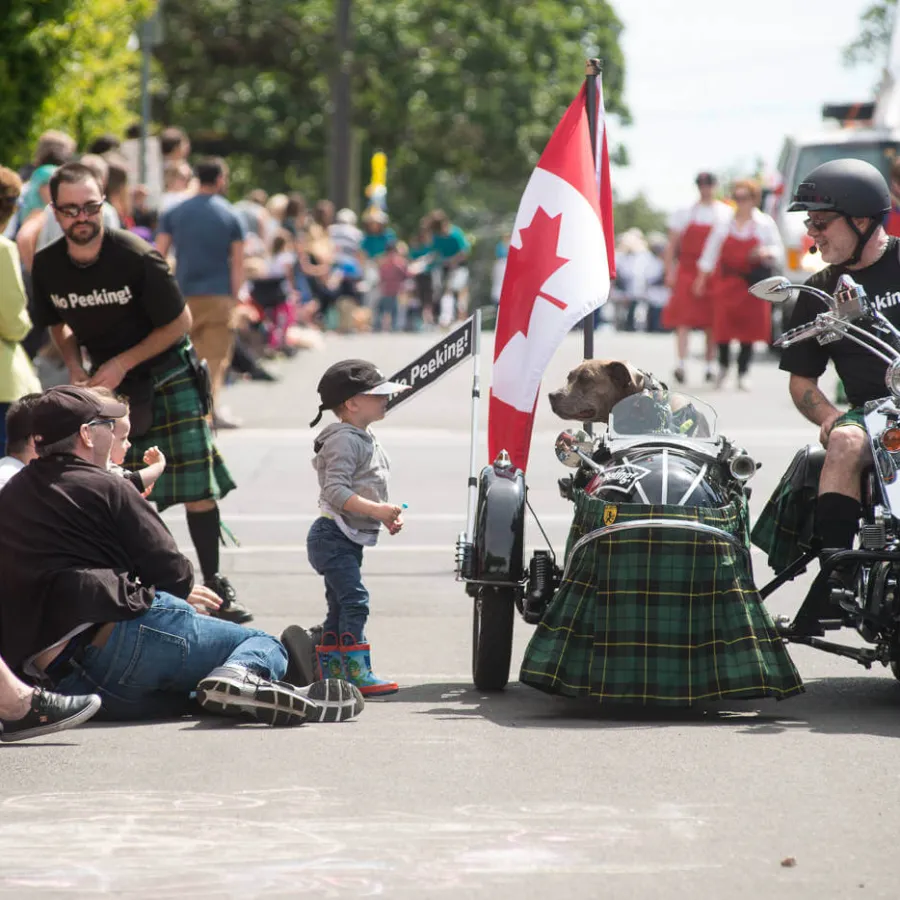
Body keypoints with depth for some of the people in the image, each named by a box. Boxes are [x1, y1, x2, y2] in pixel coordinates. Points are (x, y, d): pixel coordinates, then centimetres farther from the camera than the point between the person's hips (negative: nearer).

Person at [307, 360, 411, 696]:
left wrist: (388, 517, 12)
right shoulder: (344, 440, -16)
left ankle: (330, 673, 23)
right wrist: (376, 510, -31)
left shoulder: (365, 440, 18)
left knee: (339, 607, 15)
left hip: (348, 540, 11)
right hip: (332, 537, -11)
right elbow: (336, 491, -26)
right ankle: (358, 674, -22)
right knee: (354, 601, -18)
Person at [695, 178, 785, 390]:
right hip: (726, 283, 1)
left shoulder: (765, 223, 4)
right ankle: (723, 366, 16)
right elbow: (710, 253, 12)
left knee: (748, 329, -2)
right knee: (723, 326, -7)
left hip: (752, 284, -1)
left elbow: (779, 252, 6)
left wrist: (767, 253, -17)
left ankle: (743, 374, 8)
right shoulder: (724, 224, 8)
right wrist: (701, 280, 9)